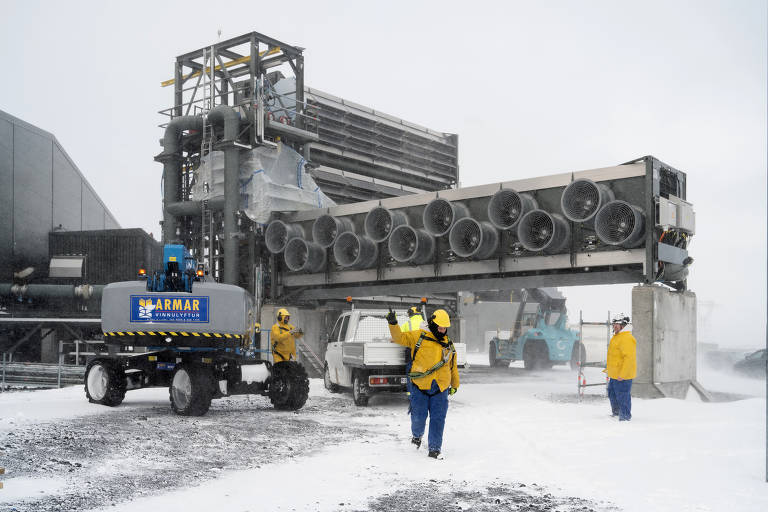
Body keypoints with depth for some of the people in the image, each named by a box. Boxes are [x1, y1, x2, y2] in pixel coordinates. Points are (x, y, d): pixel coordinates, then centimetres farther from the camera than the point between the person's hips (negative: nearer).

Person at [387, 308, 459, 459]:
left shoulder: (449, 344, 15)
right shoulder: (418, 337, 2)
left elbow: (453, 367, 24)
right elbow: (399, 338, 0)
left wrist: (455, 385, 28)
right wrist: (393, 324, -16)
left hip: (441, 389, 3)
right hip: (420, 387, -3)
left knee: (437, 419, -1)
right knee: (419, 417, 2)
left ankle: (434, 449, 8)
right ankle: (417, 435, 35)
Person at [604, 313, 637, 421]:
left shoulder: (627, 339, -20)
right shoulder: (616, 337, 14)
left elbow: (629, 358, -25)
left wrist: (622, 375, -26)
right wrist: (608, 368, 28)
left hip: (623, 375, -11)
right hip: (614, 374, 11)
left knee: (622, 396, -3)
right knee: (612, 394, 21)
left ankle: (625, 416, 9)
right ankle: (616, 413, 37)